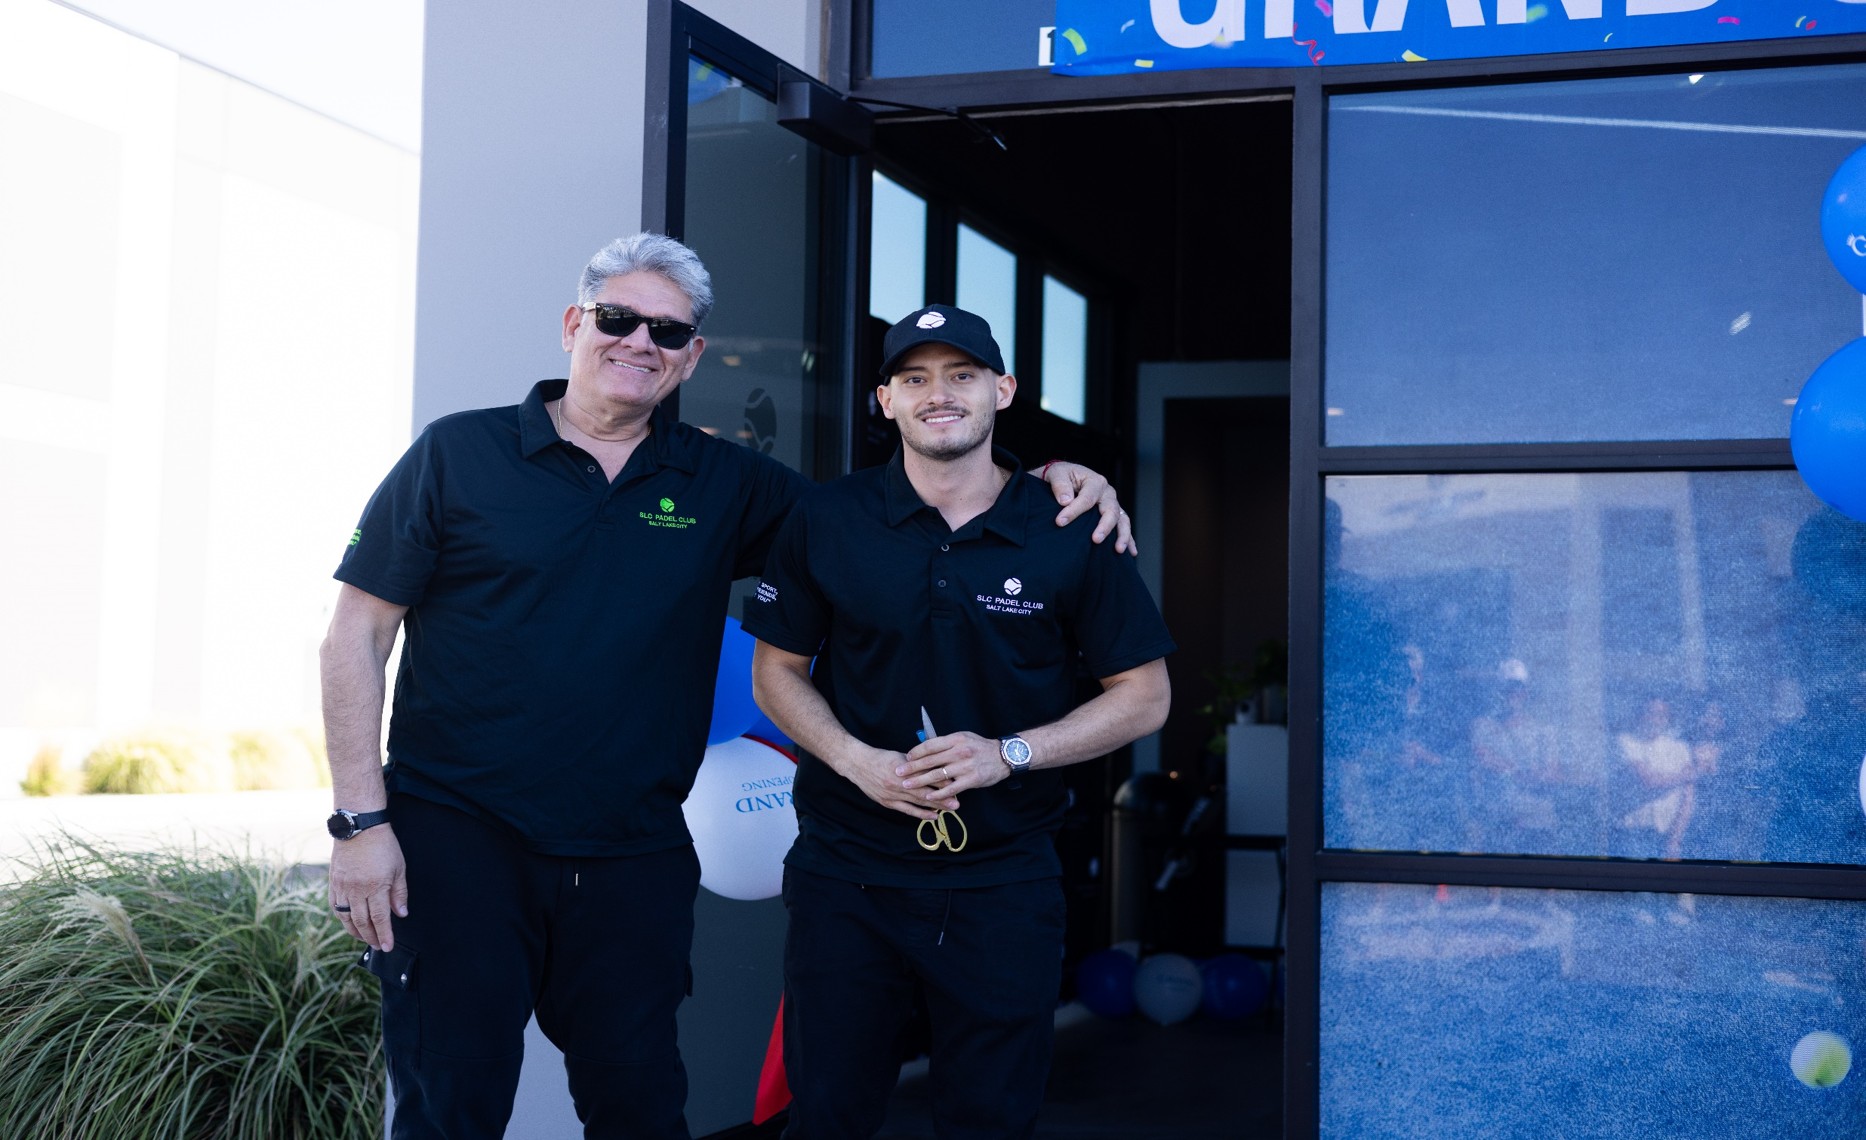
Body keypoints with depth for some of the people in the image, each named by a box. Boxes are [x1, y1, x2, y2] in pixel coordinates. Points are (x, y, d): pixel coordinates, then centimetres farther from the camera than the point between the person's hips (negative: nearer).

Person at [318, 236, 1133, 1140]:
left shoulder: (722, 486, 9)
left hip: (635, 858, 3)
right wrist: (360, 819, -8)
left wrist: (1043, 480, 0)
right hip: (457, 836, -3)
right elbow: (358, 633, 1)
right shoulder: (459, 454, 1)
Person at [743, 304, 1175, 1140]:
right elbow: (777, 672, 7)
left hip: (1004, 880, 0)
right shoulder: (826, 522, -1)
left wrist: (1009, 753, -14)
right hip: (848, 869, 1)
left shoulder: (1071, 533, -4)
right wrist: (857, 760, -12)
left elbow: (1143, 697, 0)